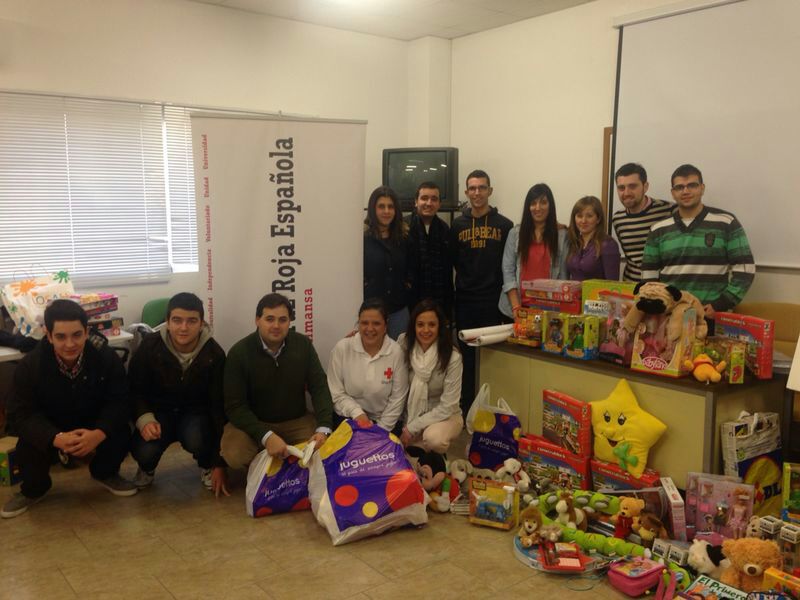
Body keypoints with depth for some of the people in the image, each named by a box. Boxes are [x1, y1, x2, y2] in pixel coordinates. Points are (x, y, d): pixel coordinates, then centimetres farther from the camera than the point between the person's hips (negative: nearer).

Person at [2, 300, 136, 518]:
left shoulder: (106, 357, -21)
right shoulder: (30, 365, -22)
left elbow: (119, 402, -19)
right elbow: (21, 414, -23)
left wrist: (99, 433, -41)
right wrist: (57, 439, -42)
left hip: (93, 425, 0)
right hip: (50, 428, 0)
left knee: (121, 435, -26)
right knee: (29, 447, -28)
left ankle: (105, 473, 10)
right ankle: (33, 490, 7)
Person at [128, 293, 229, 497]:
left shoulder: (214, 354, -17)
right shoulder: (150, 345, -16)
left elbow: (219, 405, -14)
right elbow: (134, 389, -3)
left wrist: (219, 464, -15)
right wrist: (144, 418, -27)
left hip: (195, 412, -1)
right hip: (159, 411, 1)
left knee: (196, 440, -35)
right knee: (143, 451, -29)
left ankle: (206, 465, 4)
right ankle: (147, 468, 12)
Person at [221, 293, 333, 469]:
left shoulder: (303, 344, -5)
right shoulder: (239, 352, -13)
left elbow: (319, 387, -7)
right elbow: (235, 406, -16)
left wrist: (323, 428, -25)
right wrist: (266, 436, -31)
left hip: (296, 421, 2)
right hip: (253, 422, -2)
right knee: (234, 456, -30)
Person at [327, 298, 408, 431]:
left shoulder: (396, 351, -7)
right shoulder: (342, 348, -7)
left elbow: (397, 398, -3)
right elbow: (336, 393, -4)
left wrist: (381, 430, -7)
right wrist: (357, 413, -16)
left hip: (383, 422, 1)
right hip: (348, 420, 0)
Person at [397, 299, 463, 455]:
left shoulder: (452, 357, -22)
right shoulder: (404, 343, -13)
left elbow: (447, 407, -19)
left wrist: (412, 428, -18)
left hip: (444, 416, -4)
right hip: (411, 413, 4)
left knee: (433, 438, -35)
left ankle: (437, 459, 0)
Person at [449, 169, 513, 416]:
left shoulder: (504, 225, 1)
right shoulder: (458, 224, 7)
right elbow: (452, 260, 10)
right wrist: (467, 278, -1)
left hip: (494, 302, -2)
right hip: (465, 302, 2)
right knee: (466, 358, 9)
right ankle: (466, 409, 19)